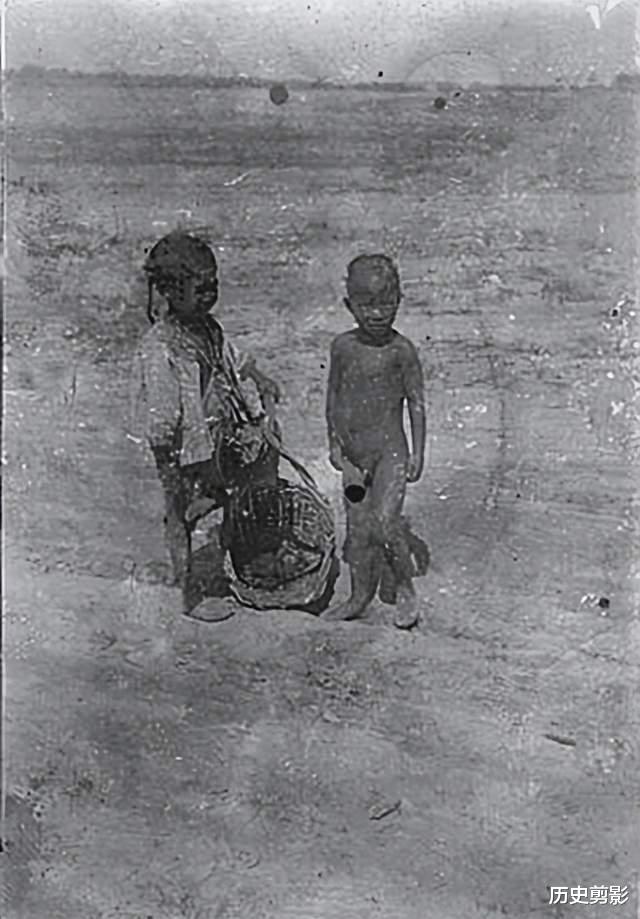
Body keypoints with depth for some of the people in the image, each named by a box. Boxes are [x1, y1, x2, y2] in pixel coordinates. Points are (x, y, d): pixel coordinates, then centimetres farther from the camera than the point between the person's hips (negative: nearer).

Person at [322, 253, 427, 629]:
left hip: (391, 448, -4)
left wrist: (418, 452, -5)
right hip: (354, 451, 4)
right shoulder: (343, 347, 2)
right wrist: (334, 442, 9)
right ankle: (361, 596, 27)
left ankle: (405, 587, 6)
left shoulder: (402, 350, -8)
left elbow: (416, 403, -3)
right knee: (357, 527, 11)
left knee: (384, 520, -18)